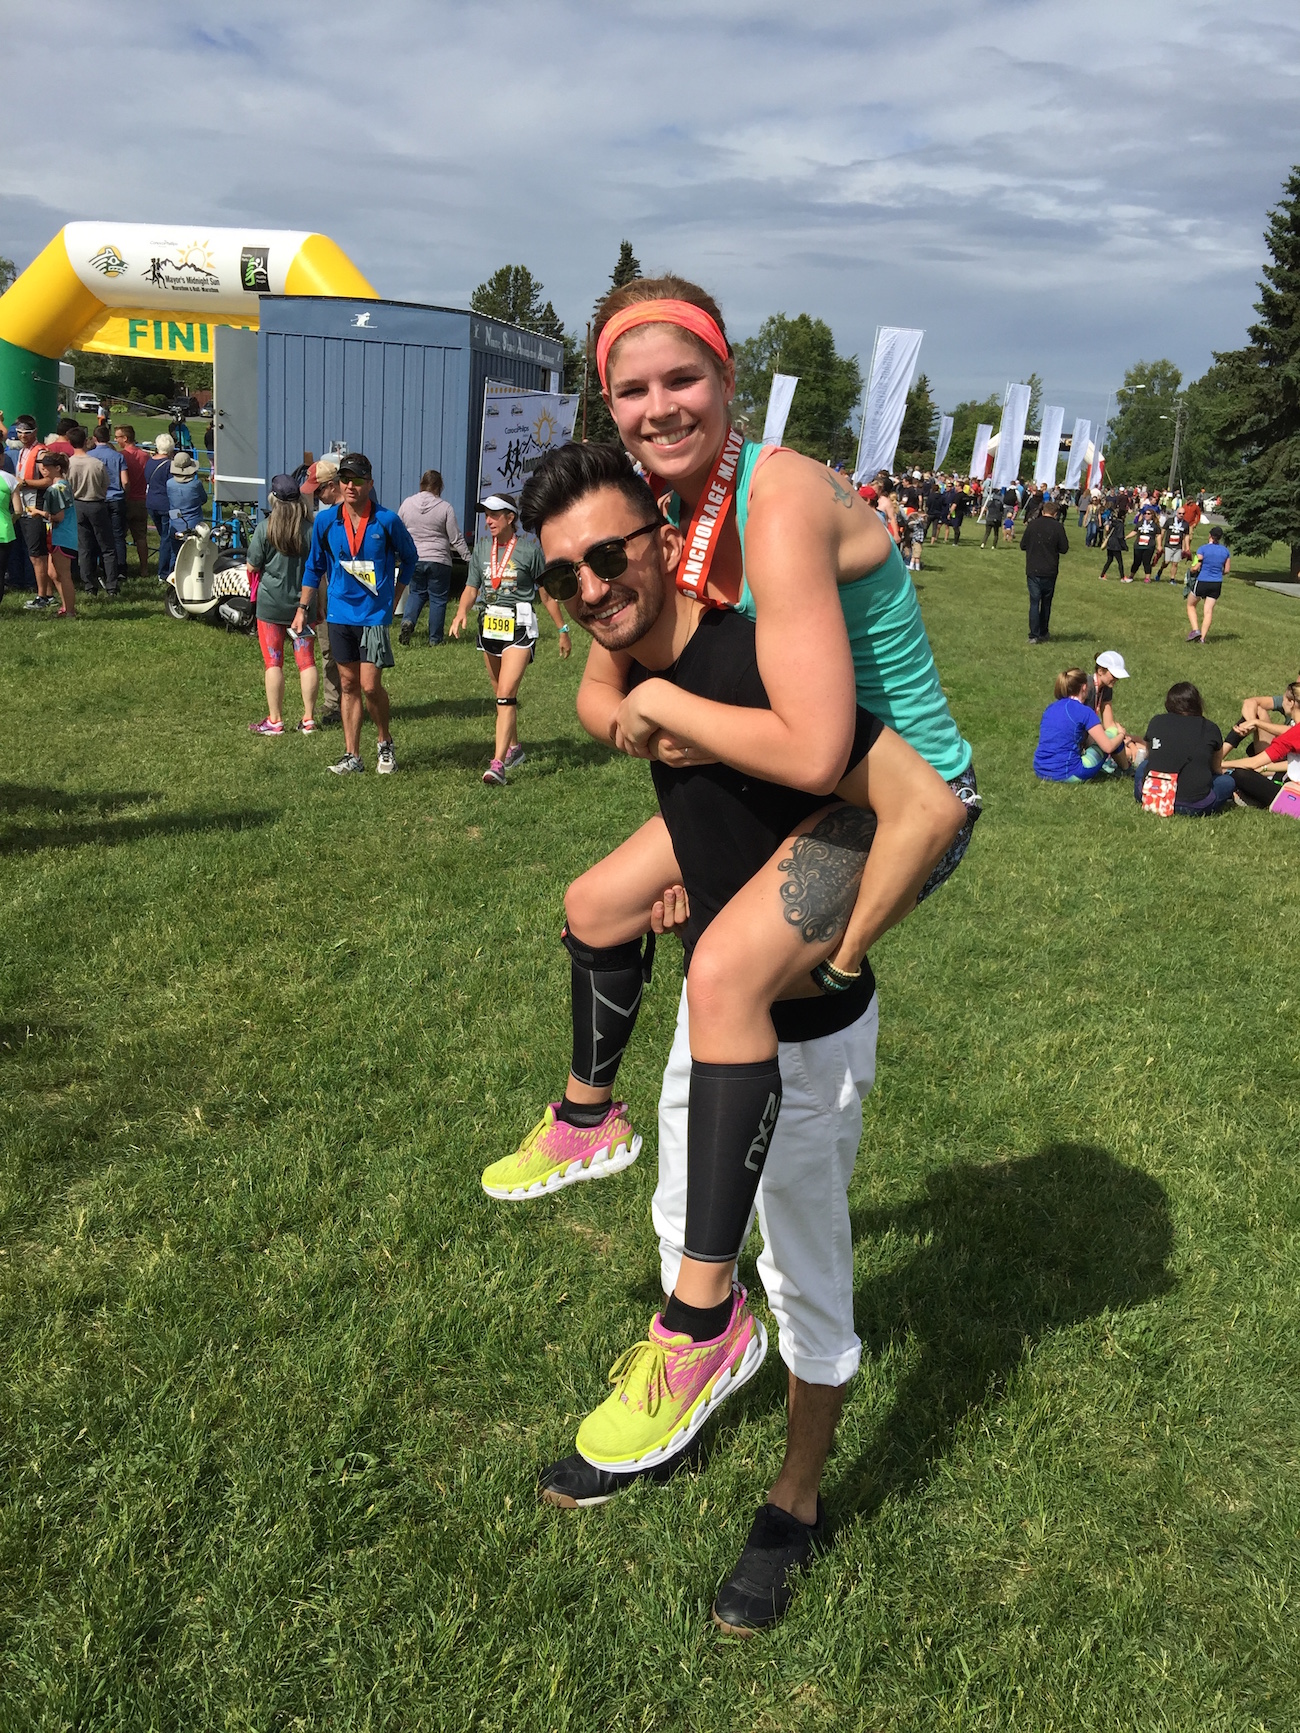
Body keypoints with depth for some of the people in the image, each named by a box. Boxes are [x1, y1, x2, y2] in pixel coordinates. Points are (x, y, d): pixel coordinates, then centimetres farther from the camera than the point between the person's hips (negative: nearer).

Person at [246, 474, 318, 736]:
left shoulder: (265, 528, -9)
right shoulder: (310, 530, -4)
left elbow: (252, 567, -6)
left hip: (271, 603, -2)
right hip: (304, 603, 2)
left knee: (273, 663, 5)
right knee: (306, 661, 8)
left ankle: (274, 721, 8)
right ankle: (308, 719, 10)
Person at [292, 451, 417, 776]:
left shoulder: (387, 520, -7)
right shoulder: (325, 521, 1)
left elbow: (409, 557, 10)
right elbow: (314, 567, 12)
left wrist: (394, 591, 8)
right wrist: (302, 608, 10)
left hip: (375, 613, -3)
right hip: (339, 613, 3)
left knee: (370, 685, -9)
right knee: (348, 685, 8)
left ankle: (385, 744, 16)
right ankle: (352, 757, 14)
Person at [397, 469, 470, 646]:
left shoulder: (406, 504, 1)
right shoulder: (445, 507, -9)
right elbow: (456, 539, -7)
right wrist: (468, 558, 2)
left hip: (413, 559, 3)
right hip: (438, 560, -3)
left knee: (416, 592, 20)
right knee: (438, 599, 7)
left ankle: (408, 621, -6)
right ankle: (435, 639, 11)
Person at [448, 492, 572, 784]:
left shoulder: (530, 547, -5)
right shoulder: (482, 546, 8)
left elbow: (546, 593, 1)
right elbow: (471, 587, 10)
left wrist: (562, 630, 5)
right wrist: (462, 611, -10)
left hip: (519, 628, -6)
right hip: (489, 626, 6)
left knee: (506, 694, -16)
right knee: (501, 696, 16)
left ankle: (498, 764, -21)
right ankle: (514, 747, 36)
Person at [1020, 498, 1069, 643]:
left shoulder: (1032, 524, -5)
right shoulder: (1058, 527, -8)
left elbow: (1023, 545, 3)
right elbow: (1064, 548, -2)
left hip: (1033, 571, 0)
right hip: (1050, 571, 0)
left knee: (1034, 602, 2)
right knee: (1046, 603, 14)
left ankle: (1034, 635, -5)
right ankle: (1043, 634, 20)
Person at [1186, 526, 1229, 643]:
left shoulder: (1203, 549, -10)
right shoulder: (1225, 551, 4)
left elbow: (1195, 568, -13)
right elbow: (1226, 570, 9)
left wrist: (1191, 571, 8)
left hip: (1202, 582, -4)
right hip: (1217, 584, 4)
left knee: (1190, 605, 16)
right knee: (1208, 610, 5)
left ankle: (1195, 630, 0)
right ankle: (1202, 637, 0)